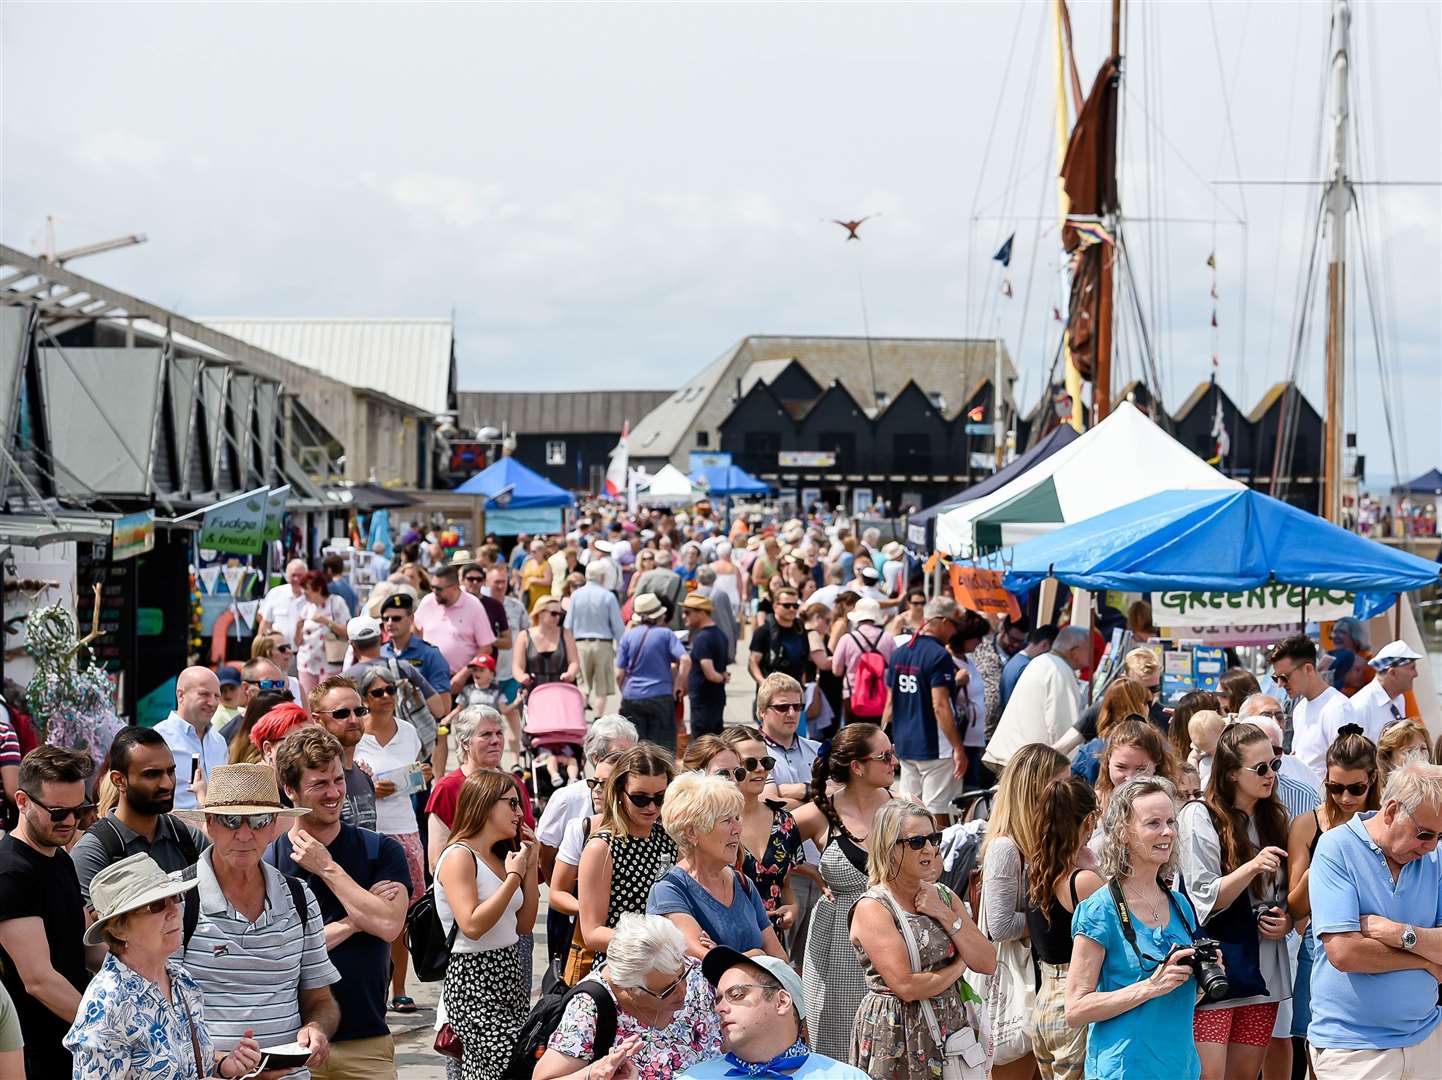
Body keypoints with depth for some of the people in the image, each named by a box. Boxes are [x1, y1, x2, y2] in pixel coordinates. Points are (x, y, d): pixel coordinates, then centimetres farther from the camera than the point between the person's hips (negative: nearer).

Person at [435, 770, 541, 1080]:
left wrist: (530, 866, 9)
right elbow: (472, 926, -21)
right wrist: (514, 876, -15)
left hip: (509, 976, 8)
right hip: (474, 982, -8)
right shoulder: (458, 856, -10)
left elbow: (524, 924, 16)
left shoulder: (499, 857, 15)